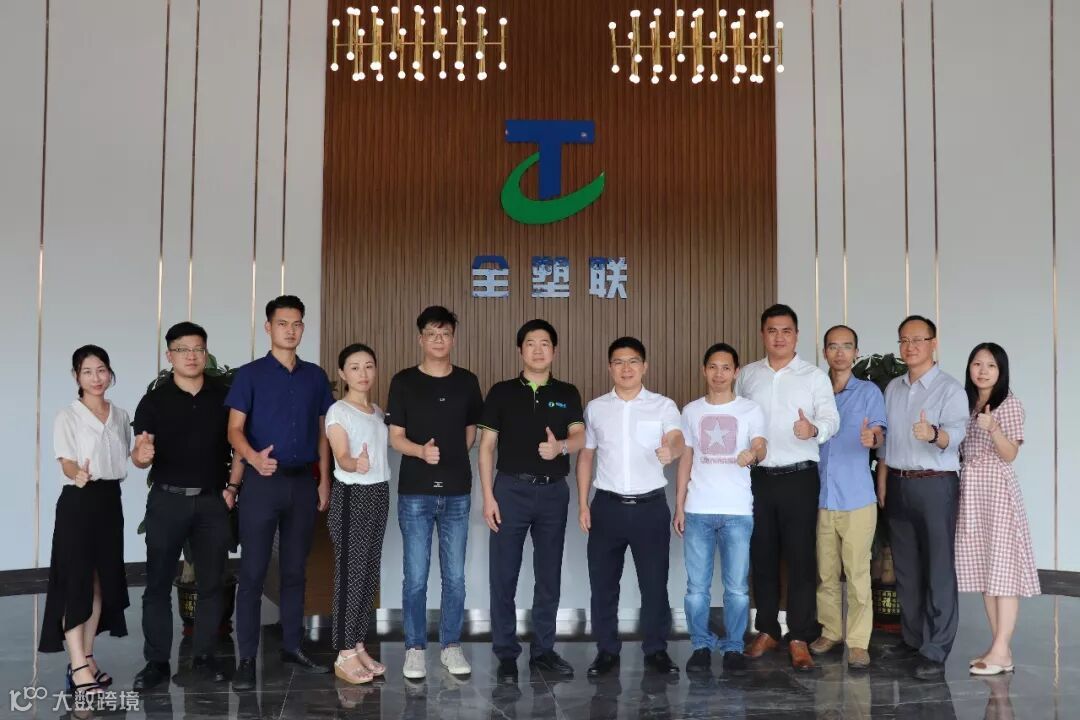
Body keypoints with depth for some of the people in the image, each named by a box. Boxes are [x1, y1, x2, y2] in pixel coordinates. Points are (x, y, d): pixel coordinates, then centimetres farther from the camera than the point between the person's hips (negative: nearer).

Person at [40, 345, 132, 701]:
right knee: (75, 582, -8)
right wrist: (77, 475, -38)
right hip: (79, 502, -6)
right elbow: (66, 462, -19)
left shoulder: (120, 415, 10)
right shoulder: (67, 417, -7)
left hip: (111, 500, 6)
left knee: (100, 582, 9)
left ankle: (86, 659, 20)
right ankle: (78, 668, -7)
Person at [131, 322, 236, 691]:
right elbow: (140, 456, -6)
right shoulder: (154, 401, -2)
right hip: (167, 500, -1)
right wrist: (140, 455, -29)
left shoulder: (223, 394, 2)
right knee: (158, 583, 3)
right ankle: (157, 661, 12)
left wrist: (232, 486, 2)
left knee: (212, 582, 8)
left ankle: (204, 654, 20)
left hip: (213, 500, 1)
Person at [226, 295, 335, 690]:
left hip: (303, 482, 4)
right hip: (262, 481, -3)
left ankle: (292, 647, 21)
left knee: (295, 569, 11)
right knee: (252, 572, -2)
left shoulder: (315, 376, 10)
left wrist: (324, 481, 8)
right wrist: (253, 457, -28)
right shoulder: (250, 374, -1)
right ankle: (246, 658, 4)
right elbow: (235, 429, -7)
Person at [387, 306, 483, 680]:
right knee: (415, 576, 3)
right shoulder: (404, 381, -1)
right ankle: (415, 648, 16)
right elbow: (395, 436, -2)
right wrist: (421, 451, -20)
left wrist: (451, 457, 7)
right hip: (415, 492, -2)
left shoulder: (467, 382, 6)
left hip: (457, 492, 2)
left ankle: (451, 646, 20)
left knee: (454, 576, 7)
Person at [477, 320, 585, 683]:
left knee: (549, 575, 9)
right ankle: (506, 653, 11)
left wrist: (561, 446, -28)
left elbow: (581, 437, -5)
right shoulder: (502, 392, 2)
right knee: (504, 575, 0)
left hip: (554, 491, 2)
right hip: (512, 489, -2)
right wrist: (488, 496, -7)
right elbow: (486, 446, 1)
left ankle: (543, 650, 21)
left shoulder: (567, 394, 7)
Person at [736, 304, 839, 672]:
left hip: (799, 477, -3)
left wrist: (814, 429, -31)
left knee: (800, 558, -1)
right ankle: (767, 631, 21)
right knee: (762, 557, 9)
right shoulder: (746, 375, 10)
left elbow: (831, 419, -10)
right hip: (757, 477, 3)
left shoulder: (814, 376, 0)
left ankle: (800, 639, 6)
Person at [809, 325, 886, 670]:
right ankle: (830, 631, 22)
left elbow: (880, 434, -9)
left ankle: (858, 642, 4)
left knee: (857, 573, -3)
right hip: (821, 496, 3)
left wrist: (871, 437, -31)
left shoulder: (869, 392, 3)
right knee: (825, 572, 9)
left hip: (856, 497, -2)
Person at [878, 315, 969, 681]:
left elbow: (955, 433, -24)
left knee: (938, 569, -4)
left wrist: (933, 434, -43)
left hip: (935, 485, -6)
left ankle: (935, 651, 0)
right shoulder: (892, 388, 13)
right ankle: (912, 638, 24)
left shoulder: (950, 389, -7)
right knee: (905, 567, 12)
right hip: (898, 485, 6)